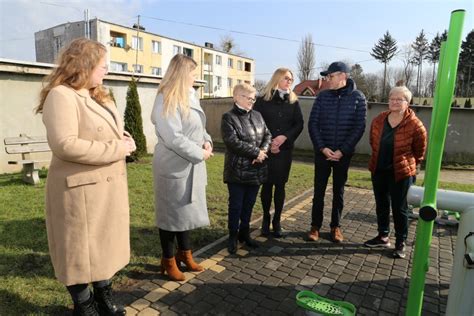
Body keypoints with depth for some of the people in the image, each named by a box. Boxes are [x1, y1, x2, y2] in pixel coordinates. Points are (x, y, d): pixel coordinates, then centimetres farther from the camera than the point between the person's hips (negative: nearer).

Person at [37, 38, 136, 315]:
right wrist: (118, 148, -20)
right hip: (82, 189, -9)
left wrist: (123, 138, 0)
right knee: (81, 250, 8)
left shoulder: (98, 96, 14)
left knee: (105, 244, 19)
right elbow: (65, 145, -26)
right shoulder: (61, 95, -15)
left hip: (108, 186, 9)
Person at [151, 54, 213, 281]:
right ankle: (168, 260, 25)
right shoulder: (166, 100, -17)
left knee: (188, 210, 18)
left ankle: (185, 253, 36)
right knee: (172, 213, 6)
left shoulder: (190, 96, 9)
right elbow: (173, 138, -24)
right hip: (174, 166, -8)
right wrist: (199, 153, -16)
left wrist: (206, 141, 0)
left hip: (191, 165, 8)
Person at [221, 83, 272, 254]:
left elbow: (267, 135, 9)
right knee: (236, 205, 5)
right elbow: (233, 142, -19)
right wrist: (256, 152, -17)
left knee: (249, 204, 16)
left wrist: (263, 151, -11)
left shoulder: (257, 116, 12)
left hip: (256, 170, 6)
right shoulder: (228, 117, -9)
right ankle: (233, 236, 22)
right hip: (237, 171, -6)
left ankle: (245, 233, 32)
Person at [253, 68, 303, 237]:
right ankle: (266, 219, 21)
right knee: (267, 184, 5)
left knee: (280, 185, 5)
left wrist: (284, 137, -13)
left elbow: (299, 125, 3)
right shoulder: (262, 100, 0)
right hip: (266, 150, -2)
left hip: (285, 150, 2)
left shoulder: (293, 101, 8)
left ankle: (277, 221, 17)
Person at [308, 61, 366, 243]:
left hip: (344, 153, -1)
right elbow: (313, 124, -2)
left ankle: (336, 226, 24)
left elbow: (359, 127, -5)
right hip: (322, 152, 1)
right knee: (319, 190, 6)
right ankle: (315, 226, 18)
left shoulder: (357, 97, -3)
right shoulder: (322, 96, 1)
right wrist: (322, 148, -13)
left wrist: (343, 150, -14)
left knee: (338, 190, 11)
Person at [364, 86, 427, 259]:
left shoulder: (415, 125, -14)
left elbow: (420, 149, -1)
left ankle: (400, 243, 19)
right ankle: (383, 236, 31)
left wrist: (411, 164, 9)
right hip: (378, 170, 5)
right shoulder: (379, 120, 0)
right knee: (381, 205, 15)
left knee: (399, 208, 4)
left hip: (401, 172, -5)